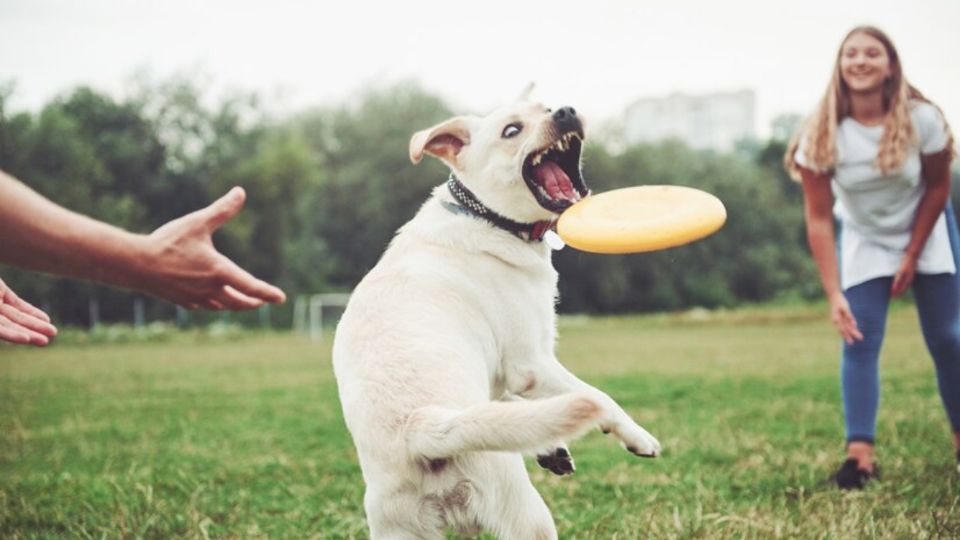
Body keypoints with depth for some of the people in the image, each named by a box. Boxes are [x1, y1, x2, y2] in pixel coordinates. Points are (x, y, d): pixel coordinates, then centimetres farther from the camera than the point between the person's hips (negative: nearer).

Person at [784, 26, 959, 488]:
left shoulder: (921, 119, -25)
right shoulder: (822, 135, -24)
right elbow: (818, 218, -22)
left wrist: (912, 255, -8)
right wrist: (834, 294, -28)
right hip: (863, 242, 0)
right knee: (858, 342, -10)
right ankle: (860, 454, -12)